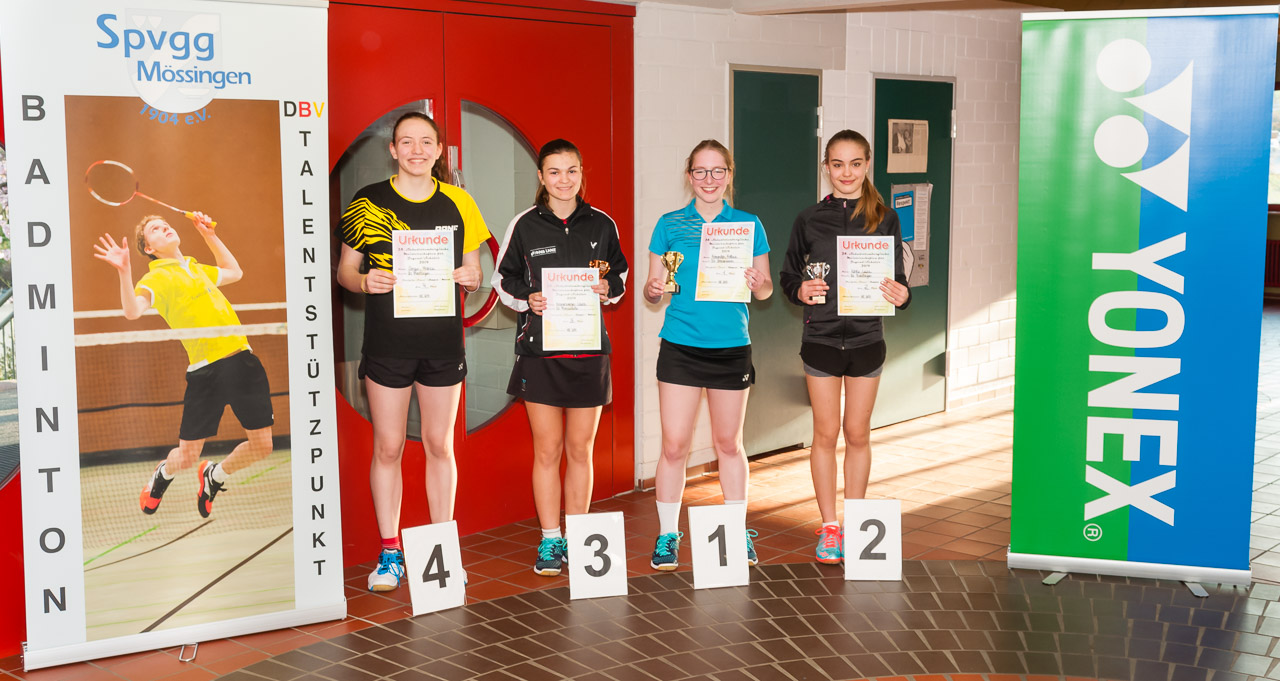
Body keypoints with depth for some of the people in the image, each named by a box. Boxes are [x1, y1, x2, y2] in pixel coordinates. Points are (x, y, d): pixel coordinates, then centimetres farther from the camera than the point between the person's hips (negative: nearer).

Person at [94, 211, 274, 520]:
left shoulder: (197, 269, 20)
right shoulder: (157, 277, 1)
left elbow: (235, 272, 40)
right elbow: (132, 311, -17)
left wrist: (210, 236, 34)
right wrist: (124, 272, -30)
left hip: (241, 358, 5)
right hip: (205, 369, -5)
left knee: (261, 445, 1)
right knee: (187, 456, 0)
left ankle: (214, 476, 32)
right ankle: (163, 473, 38)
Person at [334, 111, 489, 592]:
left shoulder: (457, 203, 5)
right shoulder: (369, 202, 0)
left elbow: (473, 273, 12)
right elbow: (345, 269, 4)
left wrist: (469, 278, -10)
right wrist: (365, 282, -17)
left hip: (442, 340, 2)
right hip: (386, 340, -1)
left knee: (439, 445, 9)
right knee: (387, 447, 4)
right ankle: (389, 552, 15)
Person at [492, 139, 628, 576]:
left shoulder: (602, 225, 7)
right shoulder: (525, 225, 2)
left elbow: (620, 275, 16)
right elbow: (504, 280, 8)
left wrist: (608, 289, -5)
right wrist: (528, 299, -11)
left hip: (588, 347, 2)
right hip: (540, 348, -2)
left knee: (580, 448, 7)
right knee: (547, 449, 1)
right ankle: (549, 541, 12)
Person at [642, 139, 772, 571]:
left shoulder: (748, 225, 5)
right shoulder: (670, 225, 3)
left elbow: (766, 289, 7)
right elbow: (654, 293, 7)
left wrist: (757, 284, -15)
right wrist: (655, 290, -16)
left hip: (731, 345, 1)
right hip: (680, 345, -1)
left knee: (728, 443, 11)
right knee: (674, 444, -2)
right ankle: (667, 536, 12)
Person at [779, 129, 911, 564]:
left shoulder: (884, 220, 2)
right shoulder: (809, 220, 1)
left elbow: (897, 280, 5)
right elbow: (787, 276, 7)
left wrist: (900, 296, -17)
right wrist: (800, 291, -15)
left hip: (866, 337, 1)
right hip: (821, 337, 0)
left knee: (857, 434, 10)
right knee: (826, 433, 5)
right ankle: (829, 527, 17)